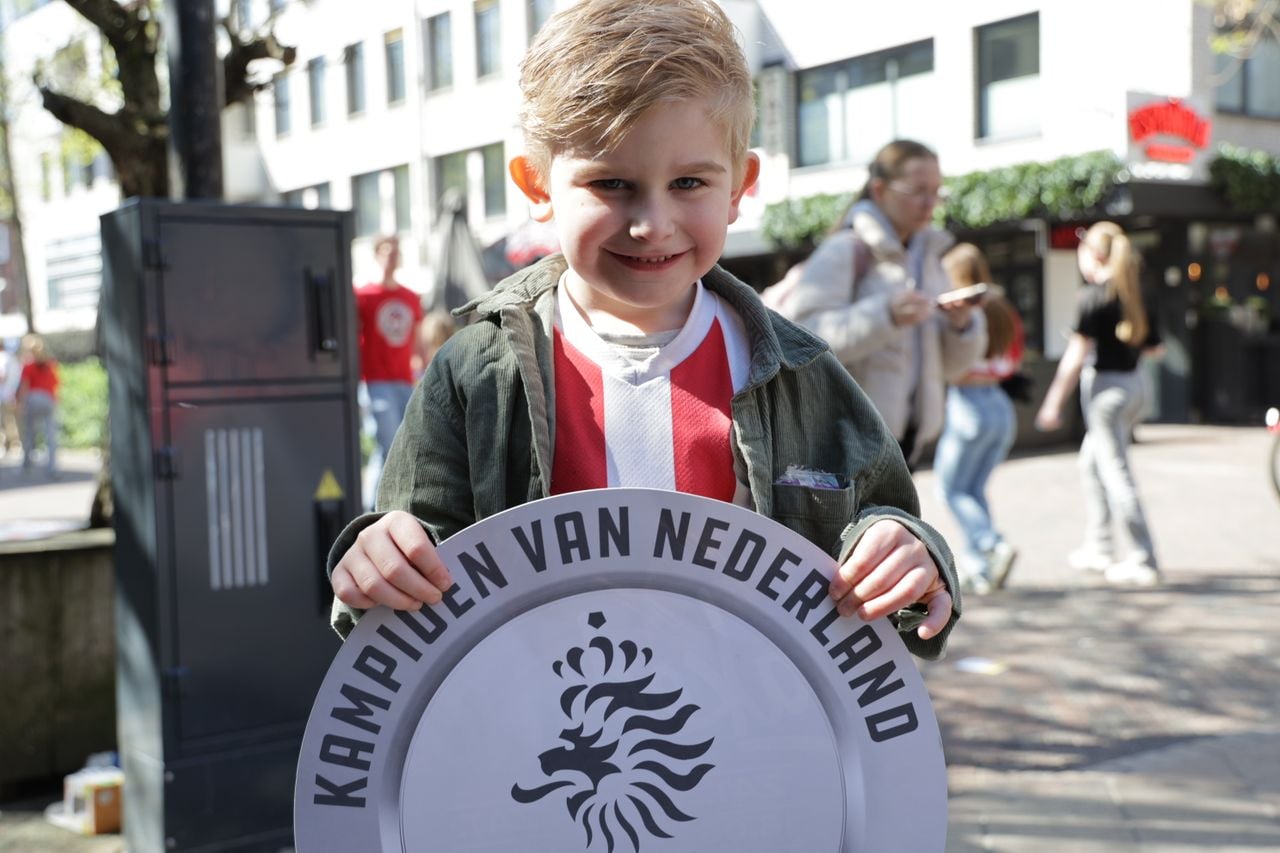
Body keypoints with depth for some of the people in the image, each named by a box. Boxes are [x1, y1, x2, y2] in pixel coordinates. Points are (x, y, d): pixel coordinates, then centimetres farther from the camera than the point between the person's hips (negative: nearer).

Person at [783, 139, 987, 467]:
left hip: (905, 431, 7)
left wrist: (962, 325, -6)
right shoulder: (843, 252, -9)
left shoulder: (927, 256, 14)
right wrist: (885, 315, -30)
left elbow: (951, 363, 15)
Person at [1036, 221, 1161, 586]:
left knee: (1115, 472, -3)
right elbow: (1153, 345, 12)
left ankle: (1144, 560, -2)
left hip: (1105, 385, -8)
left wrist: (1053, 402, -17)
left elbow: (1078, 353, -18)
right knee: (1091, 461, 21)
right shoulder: (1134, 293, 8)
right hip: (1132, 383, 8)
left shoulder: (1094, 294, -13)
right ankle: (1099, 547, 27)